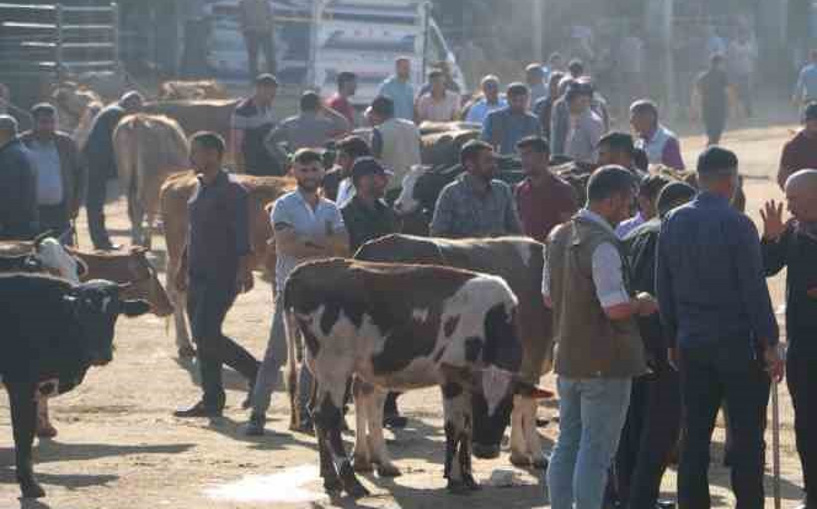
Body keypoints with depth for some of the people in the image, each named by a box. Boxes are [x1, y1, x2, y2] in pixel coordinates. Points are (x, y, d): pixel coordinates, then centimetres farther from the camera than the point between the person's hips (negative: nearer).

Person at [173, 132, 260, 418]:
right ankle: (212, 400, 13)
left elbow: (242, 236, -19)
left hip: (222, 276, -9)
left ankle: (256, 372, 1)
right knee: (202, 338, 8)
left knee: (207, 335, -15)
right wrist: (183, 268, 25)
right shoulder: (200, 187, 15)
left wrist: (244, 269, -28)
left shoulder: (232, 190, -12)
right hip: (199, 276, 9)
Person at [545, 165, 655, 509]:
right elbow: (616, 308, -23)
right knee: (596, 451, -3)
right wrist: (641, 303, -5)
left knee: (567, 444, 16)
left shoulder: (560, 236, 9)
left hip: (568, 358, 8)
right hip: (605, 364, -8)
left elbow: (549, 297, 17)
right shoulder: (603, 245, -19)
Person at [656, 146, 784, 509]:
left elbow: (663, 288, 9)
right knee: (746, 436, 0)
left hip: (691, 343, 5)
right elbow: (755, 289, -13)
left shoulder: (673, 222, 4)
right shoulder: (737, 224, -13)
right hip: (738, 342, -5)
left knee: (695, 434, 10)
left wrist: (673, 339, 16)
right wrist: (769, 345, -8)